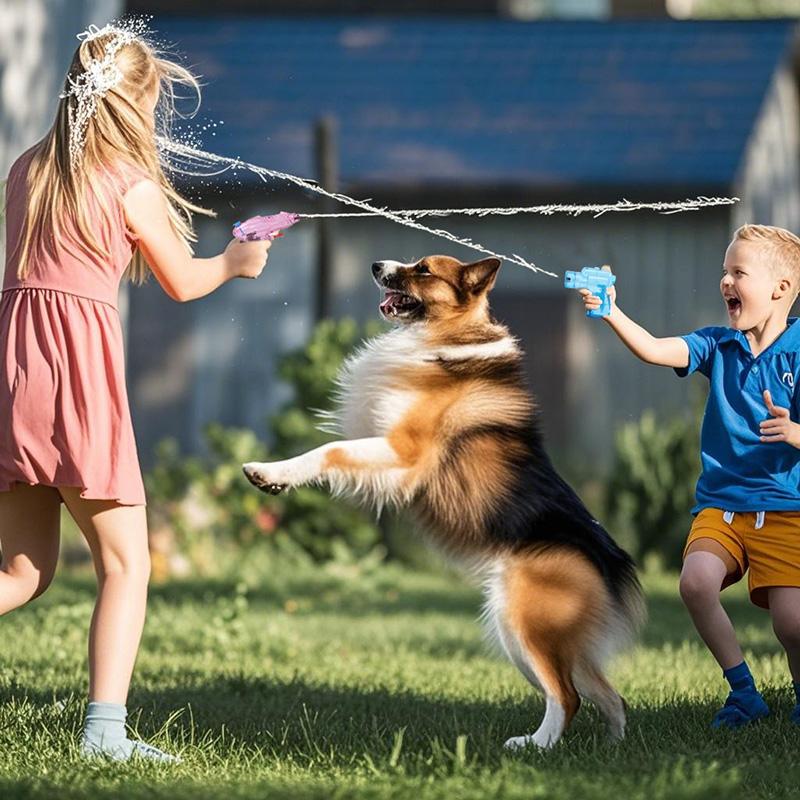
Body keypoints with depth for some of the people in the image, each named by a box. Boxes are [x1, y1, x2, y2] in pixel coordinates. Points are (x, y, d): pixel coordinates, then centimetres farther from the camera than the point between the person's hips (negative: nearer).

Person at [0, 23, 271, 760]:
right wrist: (236, 262, 31)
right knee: (125, 562, 2)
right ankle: (105, 728, -9)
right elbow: (182, 284, 10)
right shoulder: (133, 186, -2)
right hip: (79, 366, -6)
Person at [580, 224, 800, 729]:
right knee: (697, 581, -25)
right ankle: (744, 694, -6)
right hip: (720, 503, 3)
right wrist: (611, 313, -24)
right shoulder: (718, 346, 5)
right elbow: (656, 351, -11)